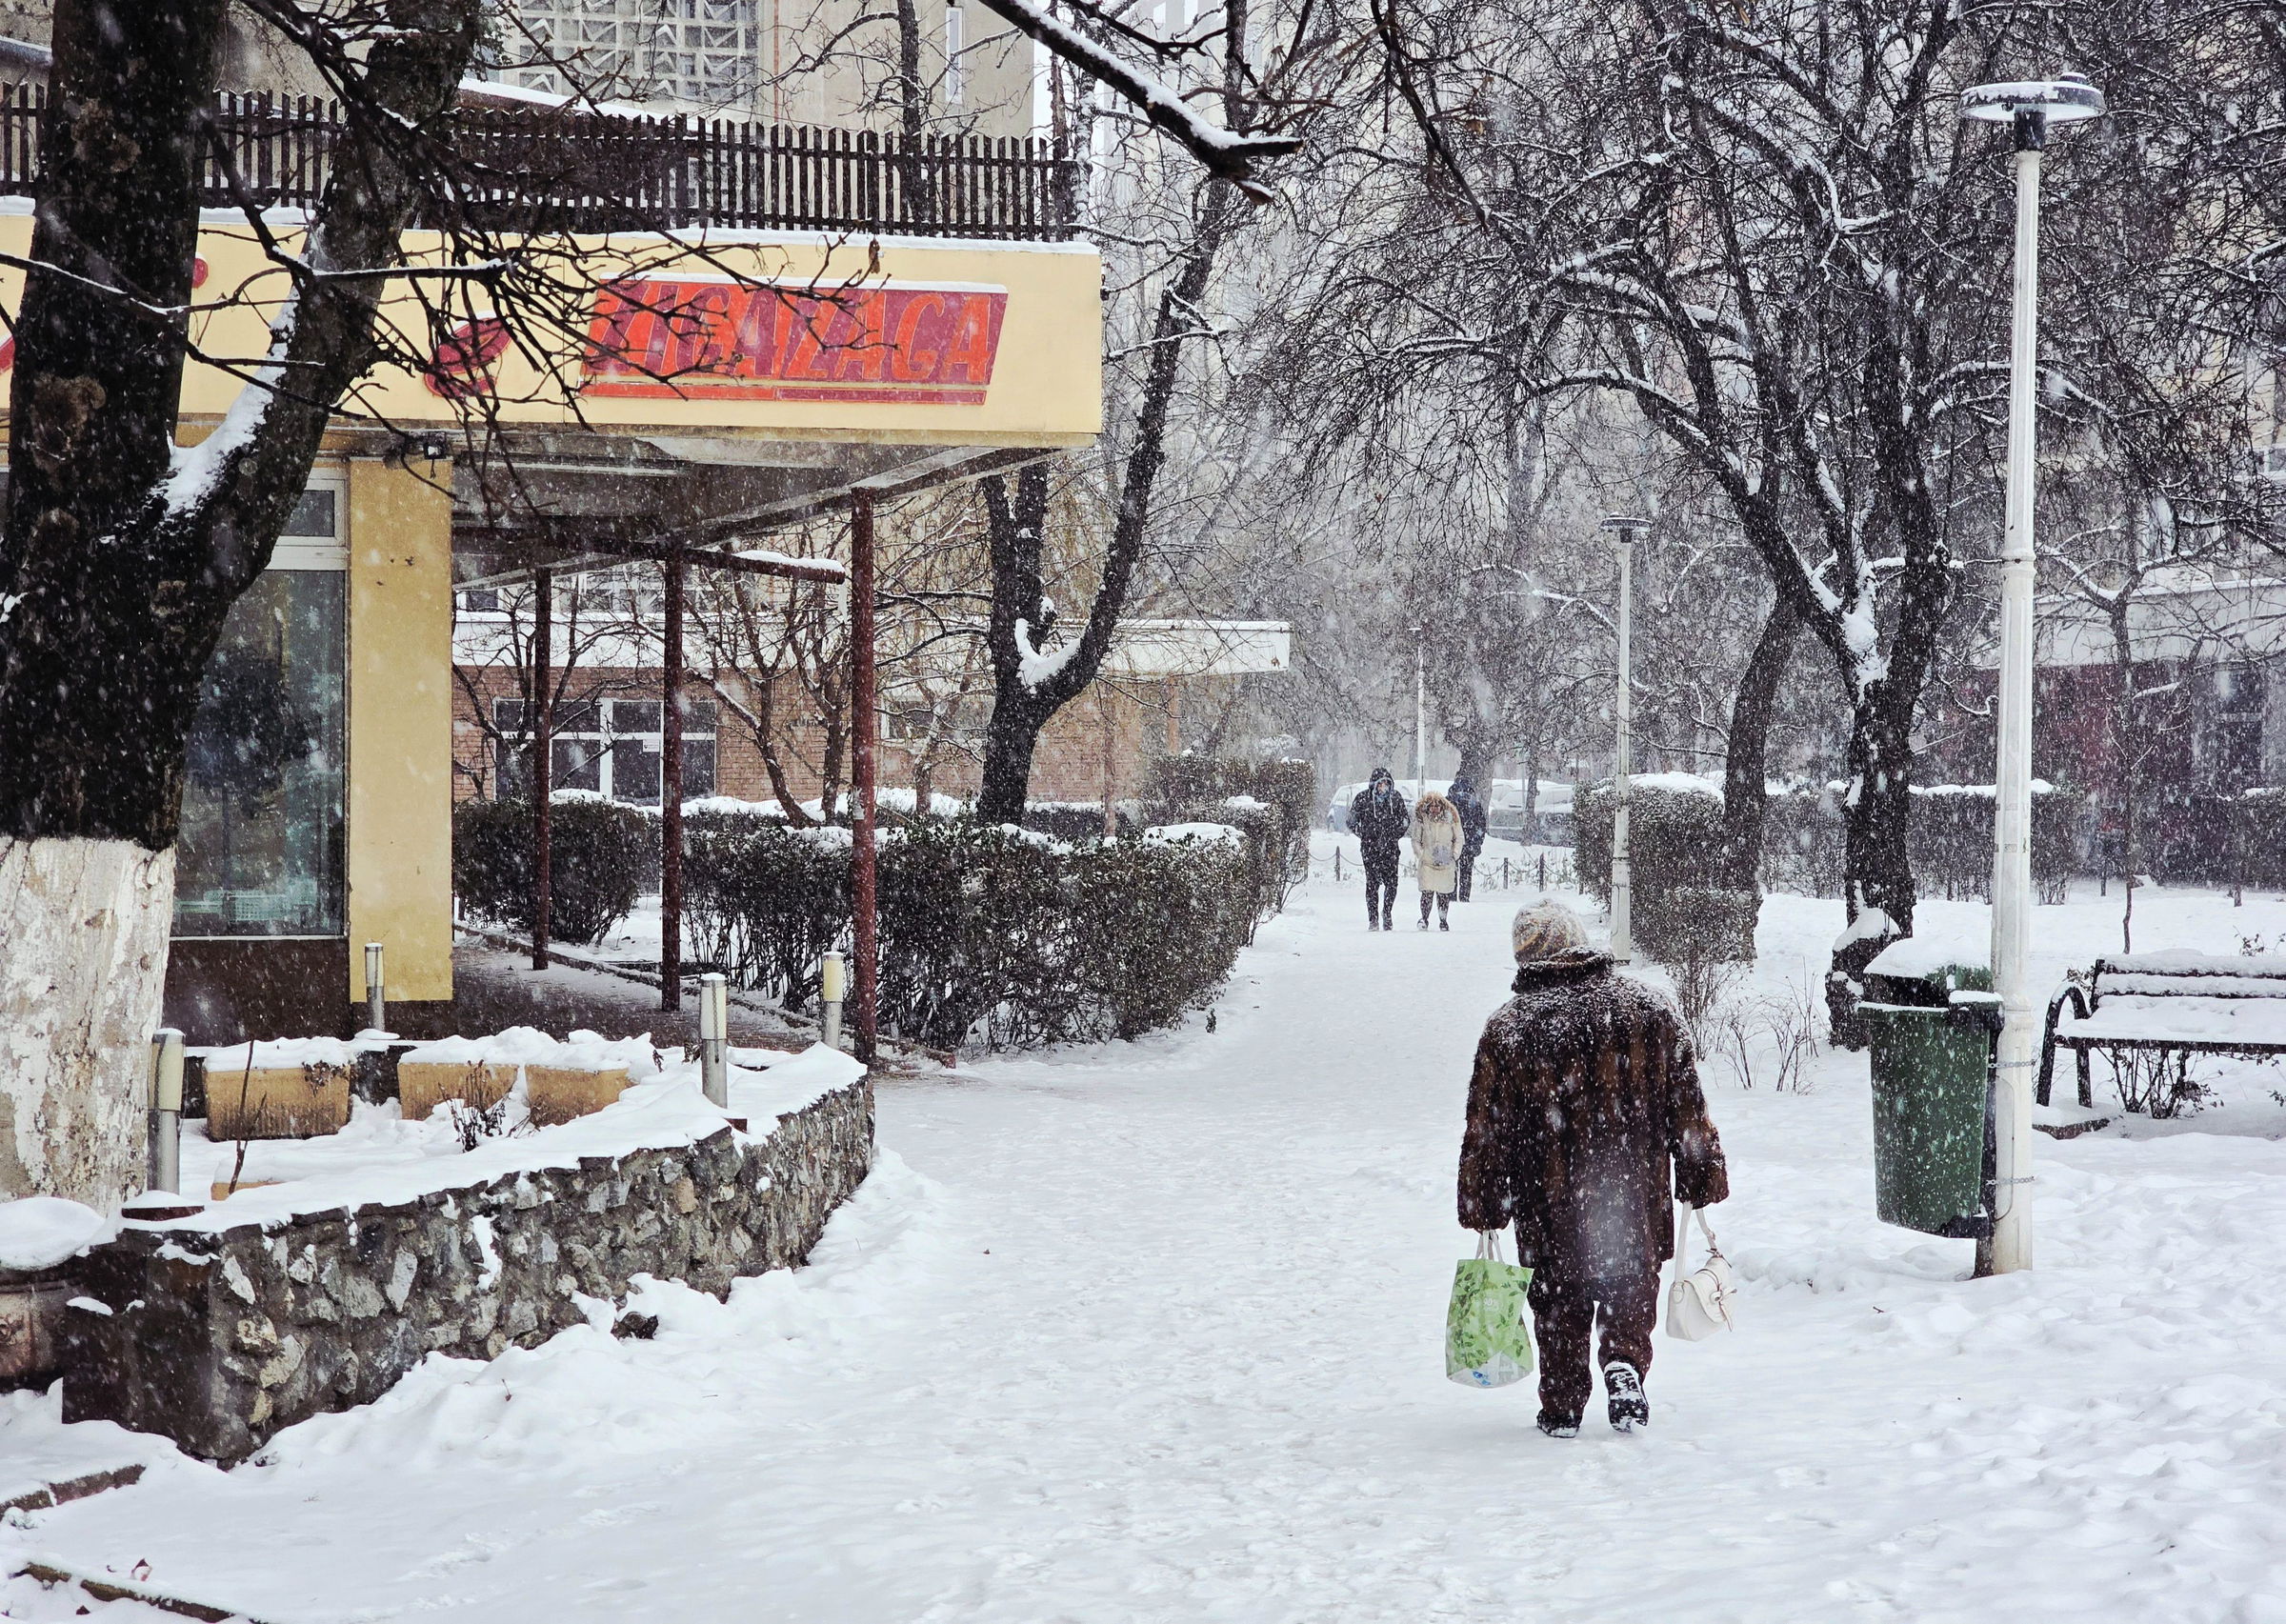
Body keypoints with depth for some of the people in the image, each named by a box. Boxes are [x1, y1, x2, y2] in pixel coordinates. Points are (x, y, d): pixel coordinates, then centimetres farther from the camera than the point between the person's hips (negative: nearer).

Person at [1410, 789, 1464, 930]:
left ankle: (1443, 921, 14)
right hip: (1428, 861, -1)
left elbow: (1458, 838, 10)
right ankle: (1424, 919, 5)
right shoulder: (1421, 819, 2)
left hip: (1446, 861, 1)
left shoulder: (1450, 818, 2)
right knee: (1427, 892, -10)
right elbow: (1416, 840, 10)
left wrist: (1455, 855, 2)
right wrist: (1420, 855, -2)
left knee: (1444, 894, 0)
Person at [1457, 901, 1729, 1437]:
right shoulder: (1650, 1009, -2)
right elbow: (1687, 1107, 3)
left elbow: (1485, 1129, -3)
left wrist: (1483, 1206, 6)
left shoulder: (1508, 1027, -8)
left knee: (1558, 1301, 14)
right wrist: (1700, 1179, 12)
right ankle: (1625, 1361, -4)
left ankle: (1562, 1409, 17)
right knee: (1632, 1287, 19)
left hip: (1550, 1206, -2)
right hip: (1637, 1192, 2)